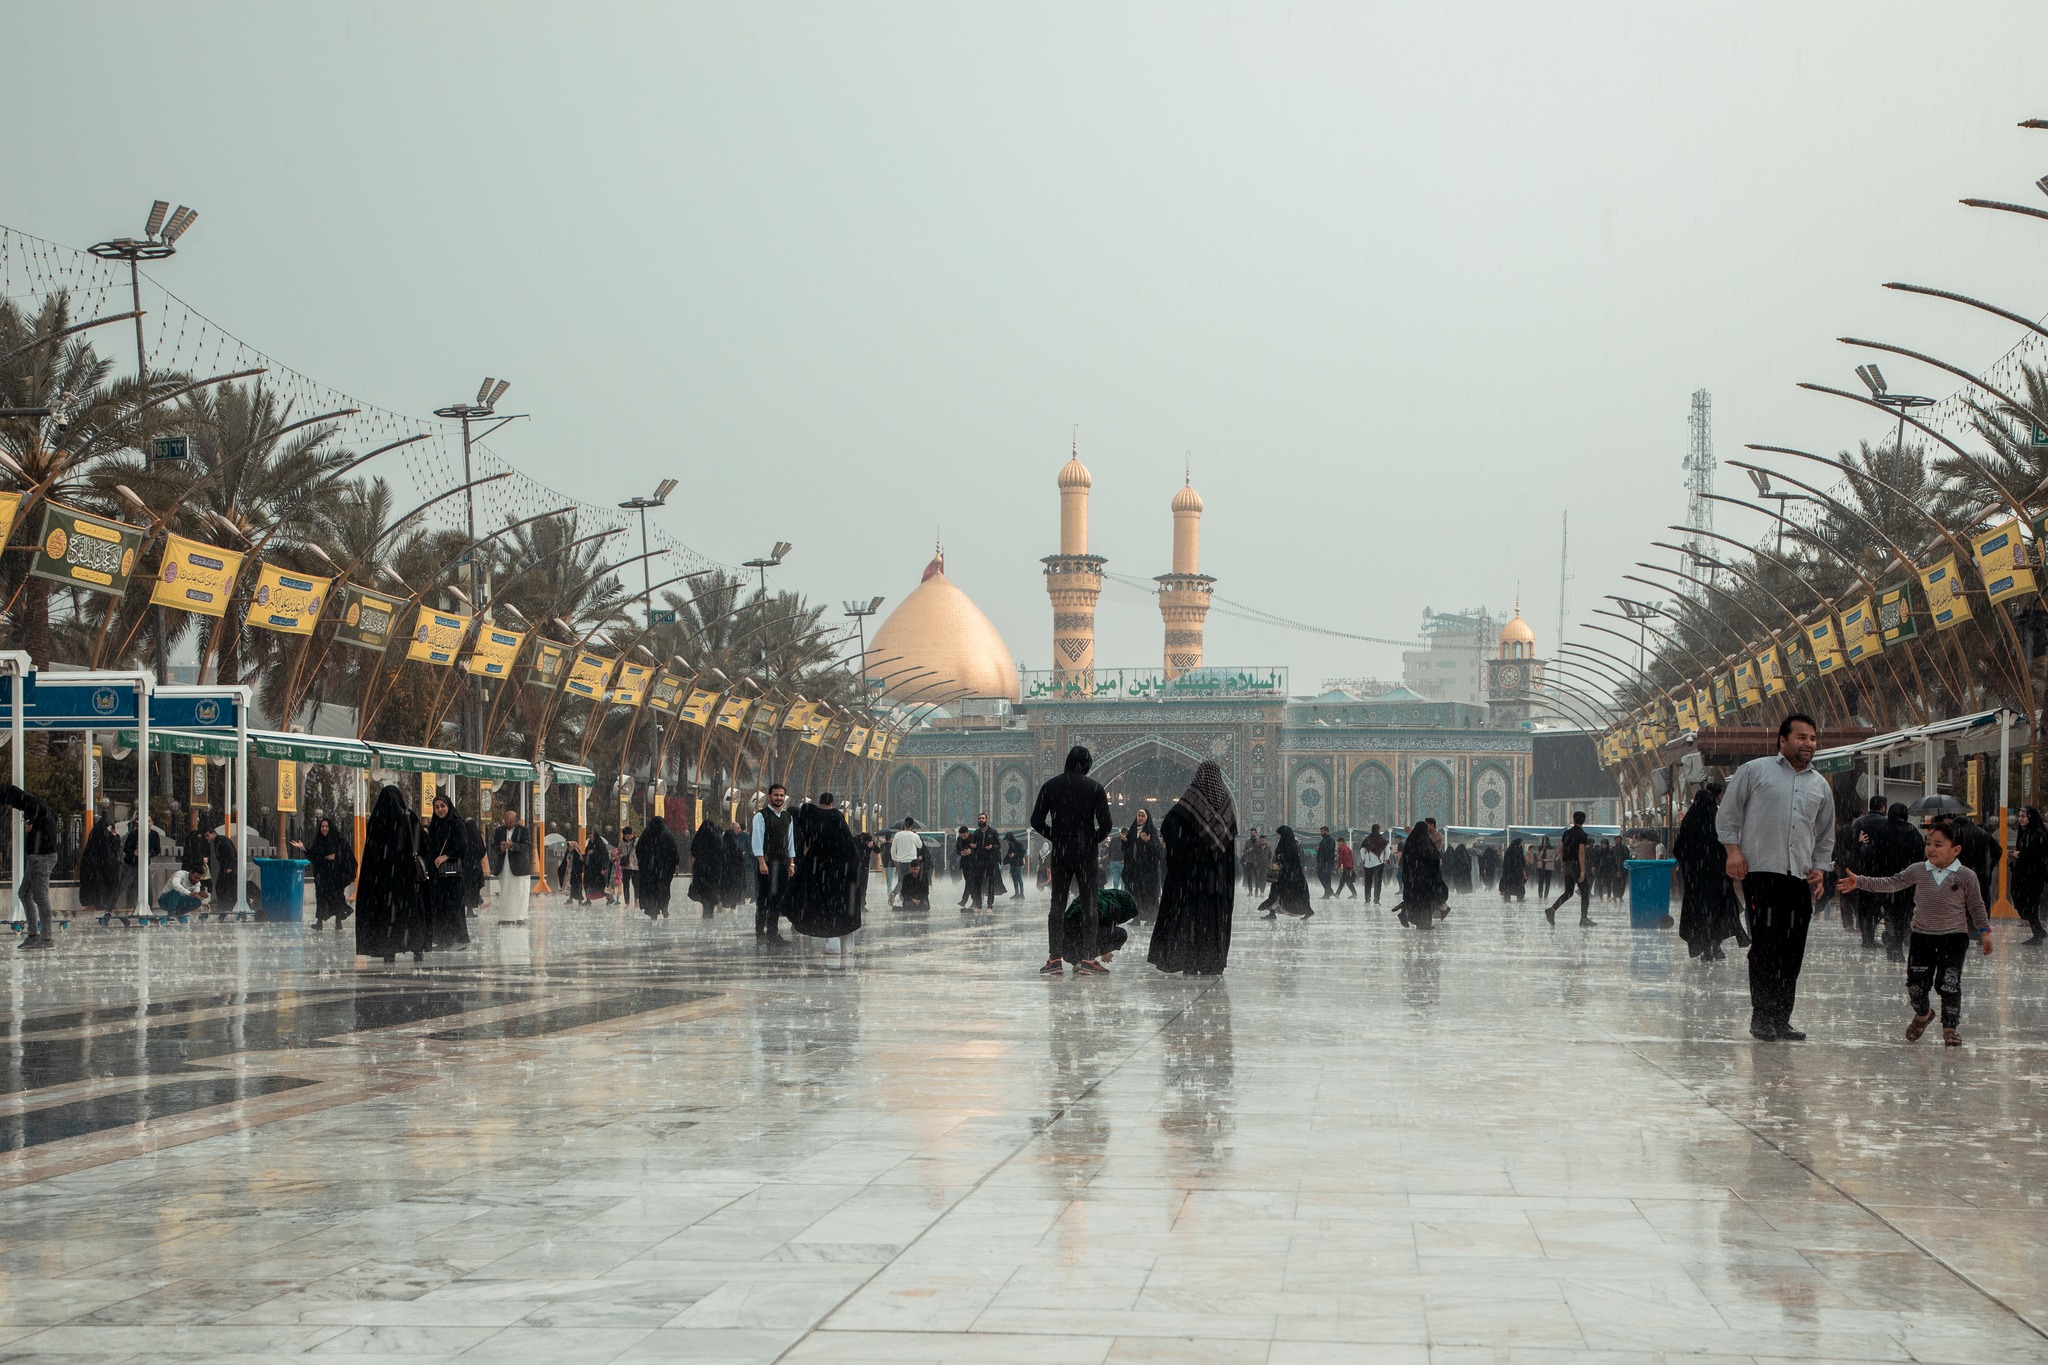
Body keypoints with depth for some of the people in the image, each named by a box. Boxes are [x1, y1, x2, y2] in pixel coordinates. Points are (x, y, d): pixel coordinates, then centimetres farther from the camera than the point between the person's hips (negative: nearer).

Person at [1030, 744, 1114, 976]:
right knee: (1088, 904, 2)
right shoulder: (1095, 787, -5)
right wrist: (1093, 841, 7)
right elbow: (1105, 824, -9)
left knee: (1057, 904, 8)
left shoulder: (1051, 786, 2)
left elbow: (1036, 821, 1)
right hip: (1086, 853, -2)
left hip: (1059, 853, 2)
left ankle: (1054, 959, 4)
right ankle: (1087, 959, -2)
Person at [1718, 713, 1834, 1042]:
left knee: (1792, 950, 2)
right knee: (1765, 944, -11)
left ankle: (1781, 1020, 8)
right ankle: (1762, 1018, -7)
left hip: (1800, 878, 5)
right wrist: (1733, 849, -4)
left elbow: (1825, 835, 25)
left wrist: (1819, 868, 12)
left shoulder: (1821, 786, 19)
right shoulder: (1755, 771, 5)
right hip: (1761, 870, -5)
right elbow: (1728, 814, 7)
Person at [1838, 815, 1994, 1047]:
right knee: (1916, 984, 5)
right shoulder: (1918, 871, 0)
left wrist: (1984, 932, 3)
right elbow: (1892, 883, 3)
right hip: (1922, 935, 3)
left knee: (1949, 984, -7)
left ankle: (1950, 1027, 9)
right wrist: (1860, 881, -2)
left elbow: (1976, 906, 3)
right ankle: (1922, 1014, 34)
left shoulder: (1966, 876, -7)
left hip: (1954, 937, -3)